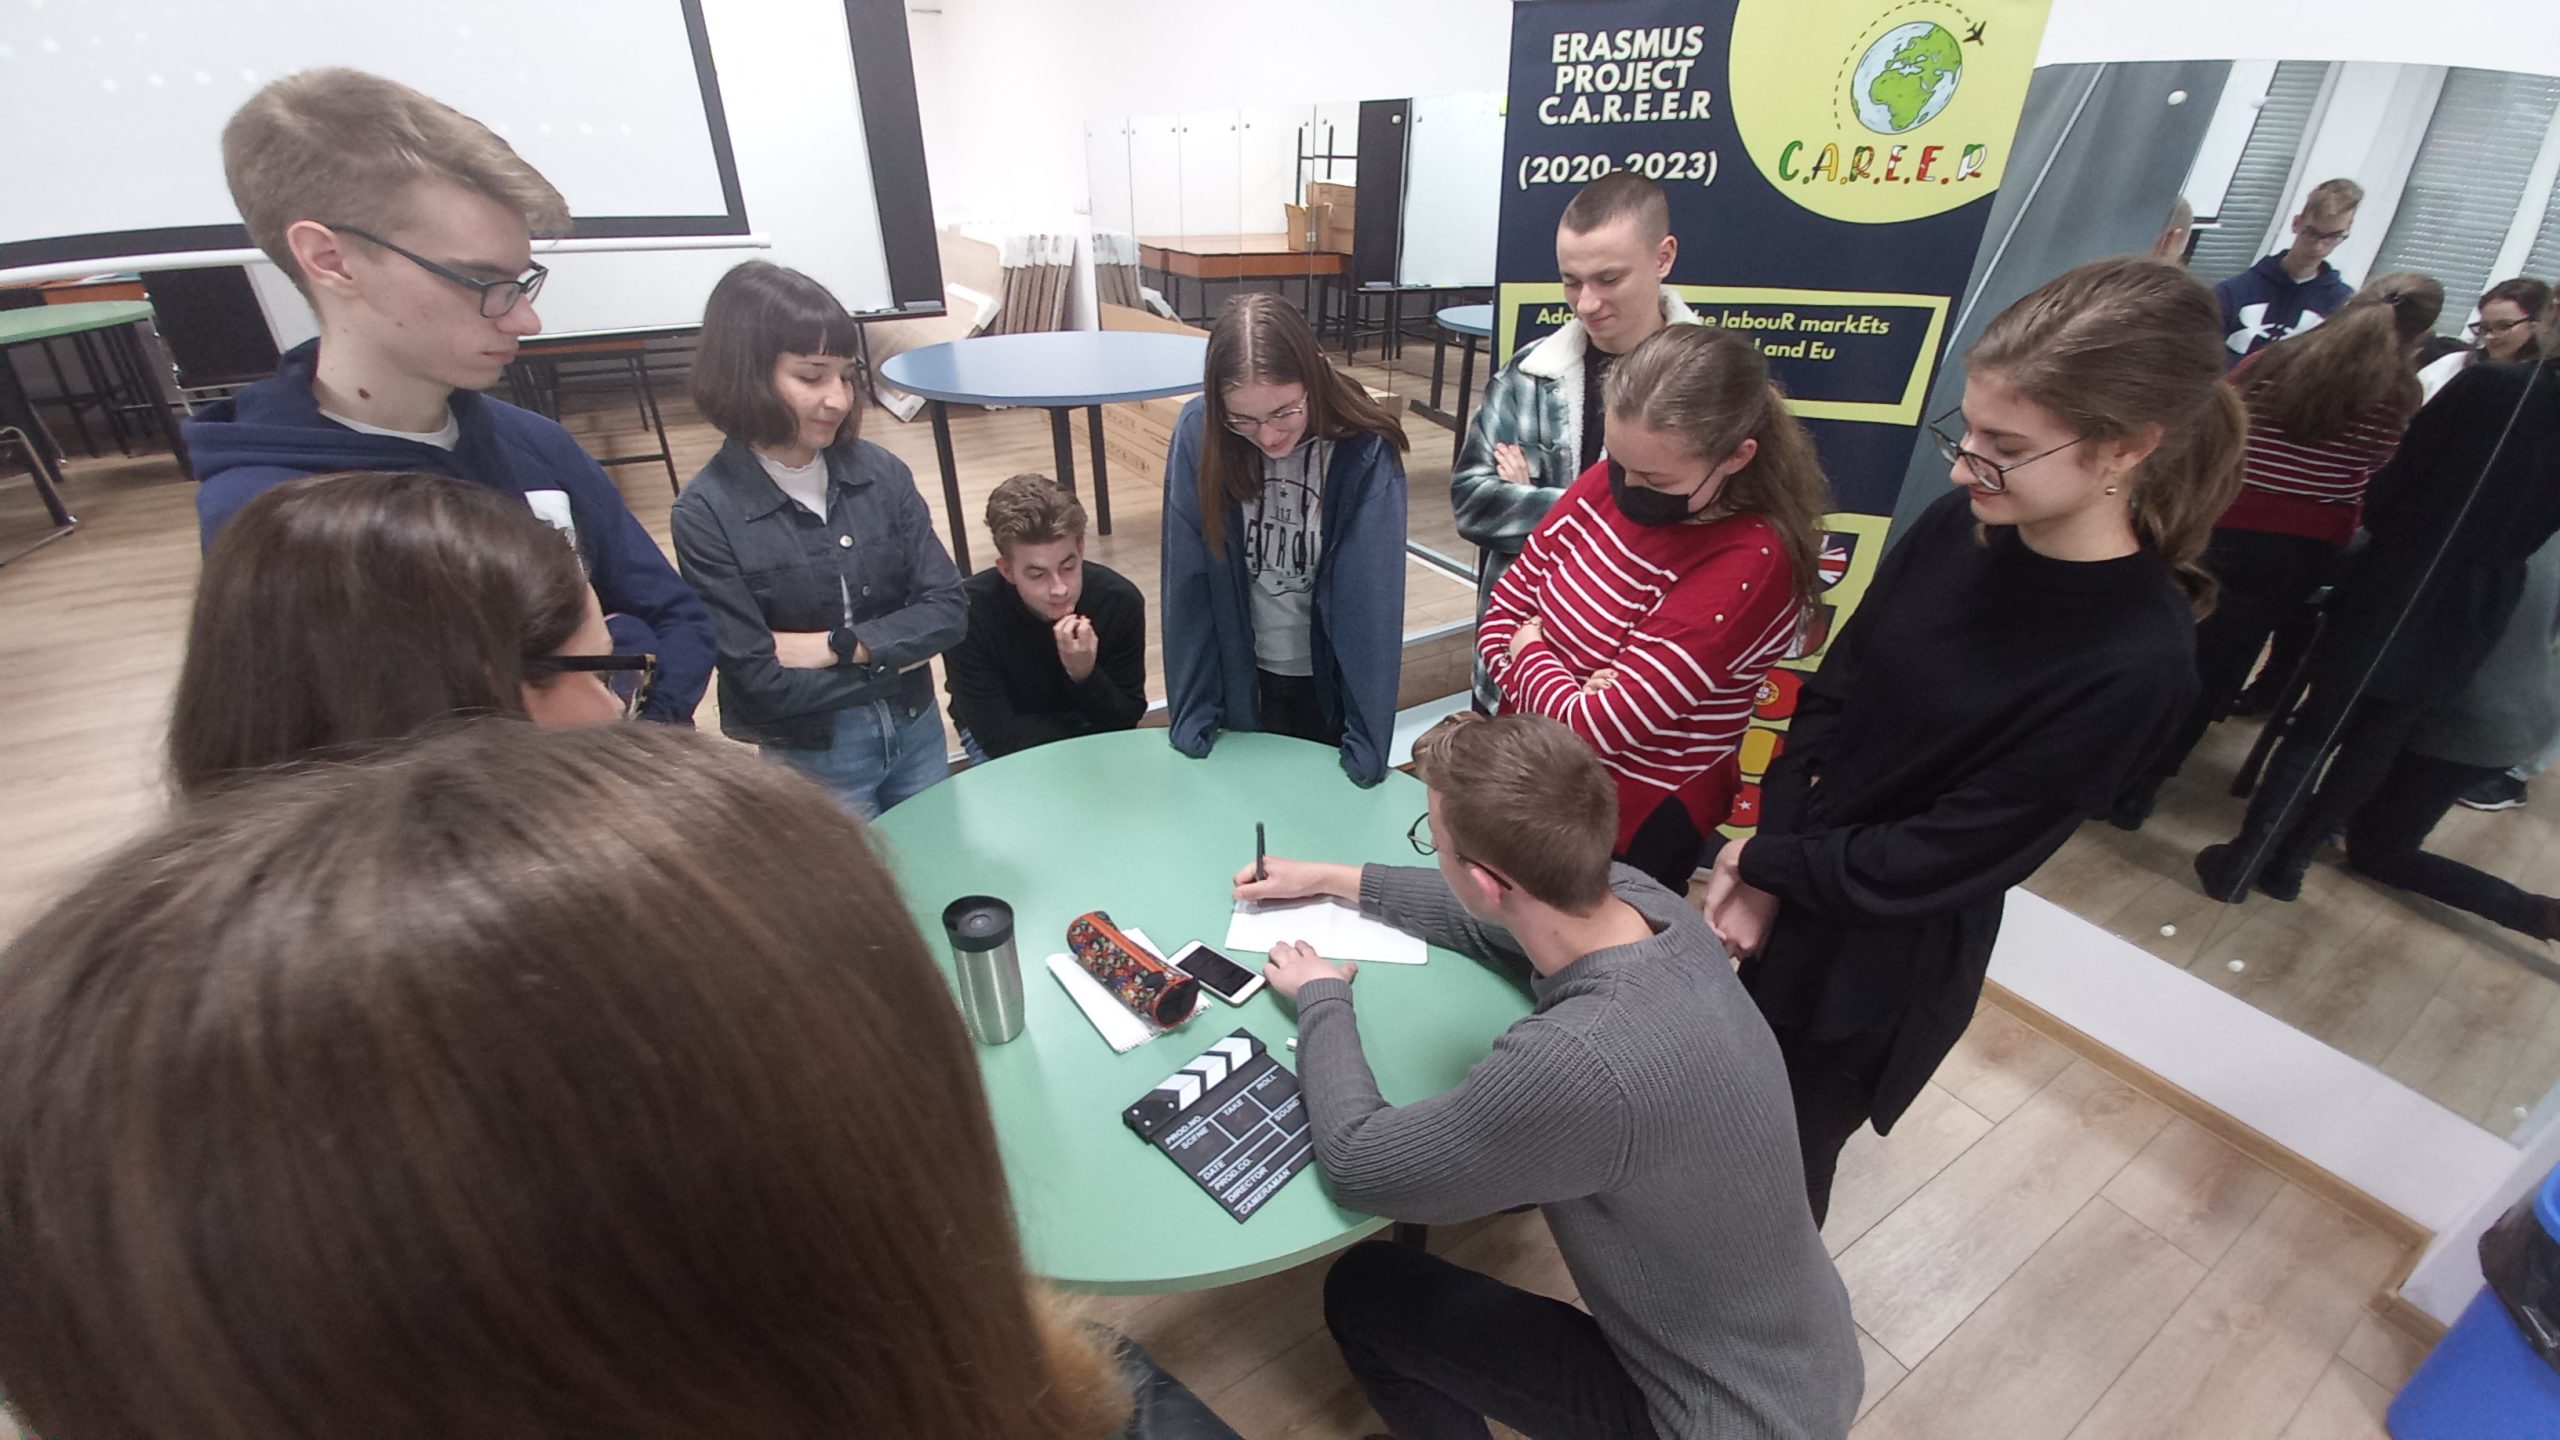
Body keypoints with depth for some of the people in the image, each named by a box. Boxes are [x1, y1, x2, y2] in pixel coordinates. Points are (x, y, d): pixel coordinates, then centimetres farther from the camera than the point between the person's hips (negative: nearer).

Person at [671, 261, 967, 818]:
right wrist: (893, 657, -12)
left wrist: (837, 646, -17)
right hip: (810, 759, -4)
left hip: (918, 734, 4)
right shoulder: (707, 513, -16)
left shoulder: (881, 473, -6)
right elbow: (761, 681, -17)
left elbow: (948, 610, -8)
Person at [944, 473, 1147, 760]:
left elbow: (1125, 720, -16)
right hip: (1009, 740, -2)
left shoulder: (1120, 601, -24)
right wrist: (1088, 729, -22)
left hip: (1089, 725, 2)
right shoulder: (970, 613, -31)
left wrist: (1085, 675, -35)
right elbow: (998, 736, -26)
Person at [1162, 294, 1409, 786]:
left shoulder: (1365, 451, -21)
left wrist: (1368, 739, -20)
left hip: (1331, 678, -1)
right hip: (1240, 676, 1)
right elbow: (1187, 583, -13)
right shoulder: (1197, 434, -17)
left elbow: (1373, 597, -20)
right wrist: (1192, 713, -11)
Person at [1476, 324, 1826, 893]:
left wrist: (1529, 650, -11)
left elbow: (1596, 728, -29)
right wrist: (1559, 692, -19)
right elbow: (1503, 608, -2)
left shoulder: (1750, 564, -27)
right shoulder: (1608, 482, -7)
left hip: (1630, 834, -6)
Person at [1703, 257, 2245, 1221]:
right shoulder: (1958, 527, -7)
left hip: (1885, 957, -5)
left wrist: (1763, 860, -10)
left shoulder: (2137, 663, -25)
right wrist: (1764, 862, -10)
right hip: (1794, 892, 5)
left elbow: (1932, 863, -22)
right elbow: (1830, 693, -2)